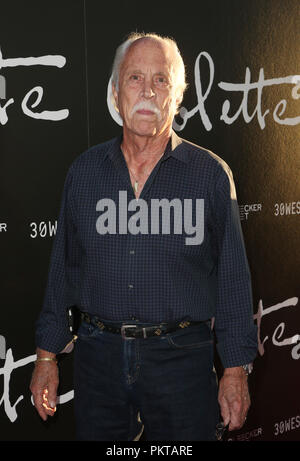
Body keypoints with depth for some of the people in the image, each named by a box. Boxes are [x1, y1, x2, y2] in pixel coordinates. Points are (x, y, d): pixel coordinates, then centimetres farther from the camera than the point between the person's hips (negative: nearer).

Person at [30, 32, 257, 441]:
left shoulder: (211, 174, -3)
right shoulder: (84, 171, 4)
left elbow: (233, 278, -1)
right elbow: (63, 267, 9)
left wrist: (236, 369, -3)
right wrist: (47, 355, 9)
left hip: (183, 359, -2)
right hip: (99, 357, 2)